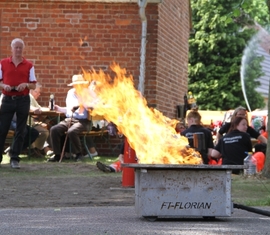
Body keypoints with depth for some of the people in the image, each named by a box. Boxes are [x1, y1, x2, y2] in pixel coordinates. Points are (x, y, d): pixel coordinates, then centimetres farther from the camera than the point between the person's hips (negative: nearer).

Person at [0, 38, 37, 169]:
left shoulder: (28, 66, 5)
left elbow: (33, 85, 6)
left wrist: (26, 85, -14)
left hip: (23, 100, 0)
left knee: (20, 131, 2)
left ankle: (15, 159, 8)